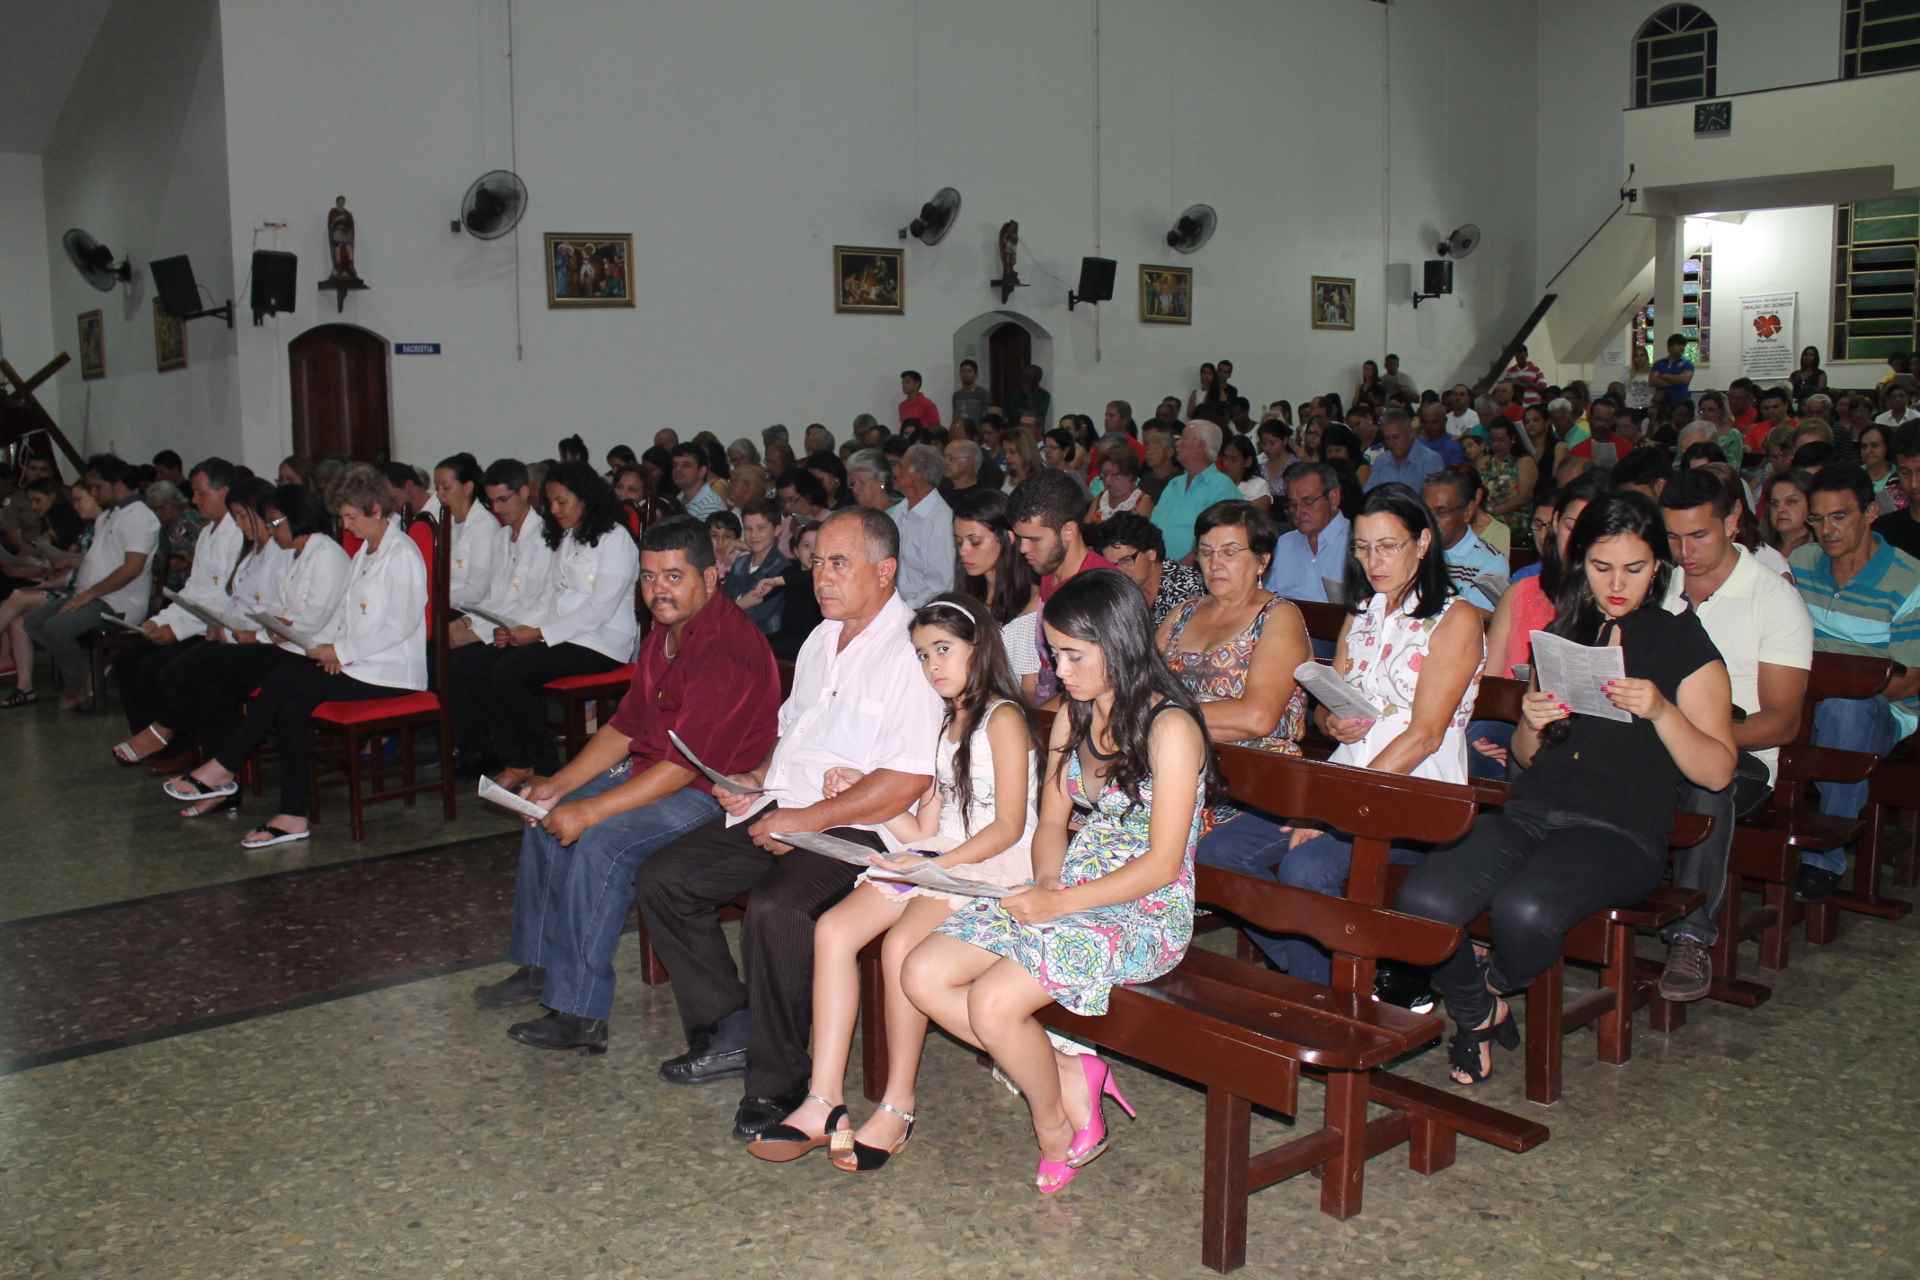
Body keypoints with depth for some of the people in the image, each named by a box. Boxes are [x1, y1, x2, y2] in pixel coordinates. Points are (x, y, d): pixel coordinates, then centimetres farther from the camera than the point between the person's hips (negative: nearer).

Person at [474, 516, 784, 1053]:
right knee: (545, 814, 8)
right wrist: (559, 785, 1)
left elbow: (686, 763, -28)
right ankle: (537, 965, 20)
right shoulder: (666, 633, 8)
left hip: (715, 792, -11)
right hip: (654, 771, 11)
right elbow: (626, 724, 12)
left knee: (601, 840, -27)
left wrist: (589, 811, -26)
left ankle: (581, 1014, -18)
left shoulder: (729, 649, -25)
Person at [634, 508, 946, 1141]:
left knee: (776, 908, -33)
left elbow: (909, 780, -21)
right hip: (782, 809, 9)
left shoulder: (911, 652, -12)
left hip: (853, 828, -9)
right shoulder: (820, 641, 17)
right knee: (662, 878, 0)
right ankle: (729, 1030, 10)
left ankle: (778, 1082, -13)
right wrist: (757, 779, 10)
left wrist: (807, 821, -19)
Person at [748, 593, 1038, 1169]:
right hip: (932, 859, 8)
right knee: (833, 928, -17)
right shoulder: (945, 724, 23)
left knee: (901, 942, -32)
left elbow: (1008, 827, -11)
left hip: (993, 865, -8)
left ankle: (897, 1108, -17)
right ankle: (824, 1104, -20)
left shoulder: (1003, 719, -3)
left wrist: (933, 866, -19)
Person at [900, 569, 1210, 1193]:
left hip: (1146, 911, -8)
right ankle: (1067, 1074, 0)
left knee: (993, 1002, -26)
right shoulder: (1073, 716, 11)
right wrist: (1046, 883, -6)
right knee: (923, 975, -10)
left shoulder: (1170, 727, -13)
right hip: (1066, 895, 8)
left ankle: (1056, 1127, 3)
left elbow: (1161, 864, -16)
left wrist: (1061, 903, -20)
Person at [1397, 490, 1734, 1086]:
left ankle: (1498, 984, 2)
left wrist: (1661, 711, -16)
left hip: (1621, 830, -4)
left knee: (1525, 910, -36)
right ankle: (1477, 1011, 5)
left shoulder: (1682, 643, 7)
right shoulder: (1562, 634, 19)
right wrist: (1530, 726, 1)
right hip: (1529, 813, 4)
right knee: (1422, 901, -26)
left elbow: (1717, 771, -1)